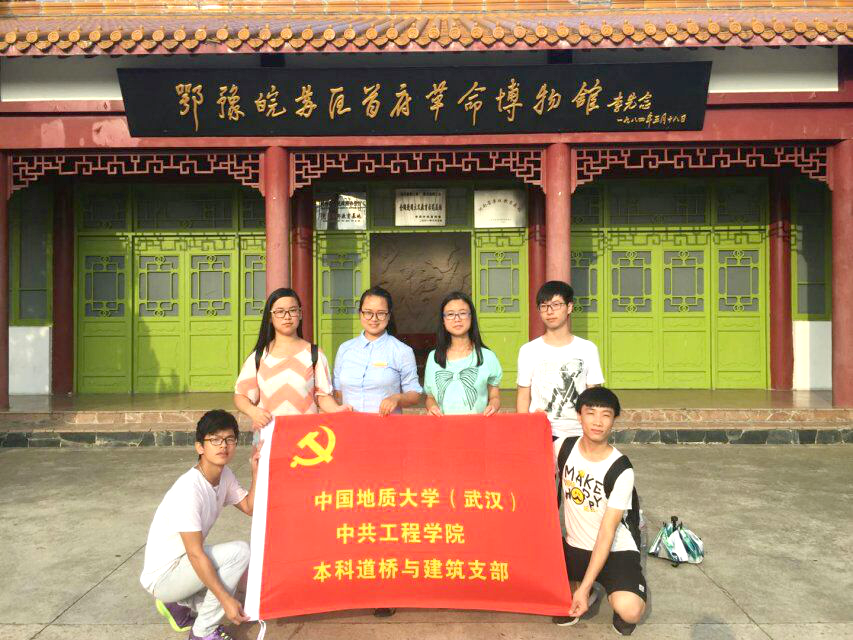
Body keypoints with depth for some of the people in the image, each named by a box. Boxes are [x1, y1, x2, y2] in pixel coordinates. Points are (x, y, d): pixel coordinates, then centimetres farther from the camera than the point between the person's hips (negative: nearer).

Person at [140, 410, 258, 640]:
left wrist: (256, 470, -13)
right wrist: (225, 599, -27)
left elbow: (251, 508, -3)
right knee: (239, 551, -22)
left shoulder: (225, 475, -2)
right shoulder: (189, 489, -28)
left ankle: (179, 605, 19)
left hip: (183, 565, 9)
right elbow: (196, 554, -28)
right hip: (162, 577, -9)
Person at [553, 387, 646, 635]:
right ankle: (572, 589, 10)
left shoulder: (621, 470, -19)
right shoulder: (564, 447, -8)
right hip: (574, 547, 4)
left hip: (615, 551, -3)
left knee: (630, 610, -31)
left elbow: (607, 531, -20)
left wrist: (584, 589, -22)